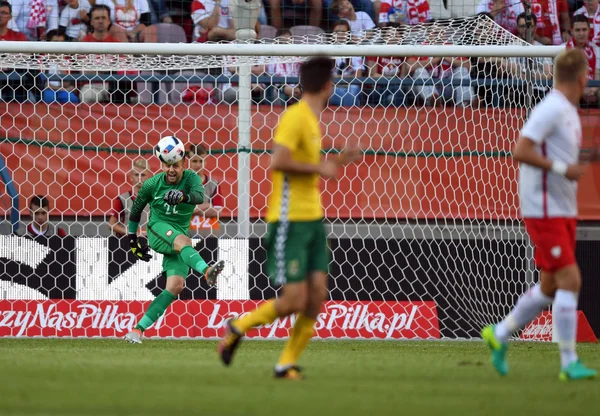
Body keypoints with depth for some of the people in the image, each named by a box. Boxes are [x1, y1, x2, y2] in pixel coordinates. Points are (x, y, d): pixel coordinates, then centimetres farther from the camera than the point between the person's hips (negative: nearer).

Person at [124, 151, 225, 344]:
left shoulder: (191, 178, -8)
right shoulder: (152, 184, -4)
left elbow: (199, 196, -31)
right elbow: (136, 210, 12)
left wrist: (183, 196, -53)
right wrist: (132, 239, 16)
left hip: (179, 235, 2)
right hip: (157, 229, -2)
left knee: (176, 286, -15)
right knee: (182, 240, -37)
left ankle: (139, 329, -12)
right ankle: (207, 272, -66)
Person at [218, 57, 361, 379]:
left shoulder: (313, 120, 15)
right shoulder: (294, 117, -14)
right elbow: (278, 162, -25)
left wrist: (339, 160, 20)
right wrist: (319, 168, -17)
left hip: (312, 217, 9)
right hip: (290, 219, -9)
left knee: (317, 294, 0)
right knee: (294, 300, -9)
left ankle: (287, 364, 7)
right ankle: (236, 328, 12)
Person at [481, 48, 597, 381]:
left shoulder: (568, 111, 13)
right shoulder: (551, 109, -16)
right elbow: (520, 152, -22)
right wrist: (561, 168, -24)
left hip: (563, 212, 10)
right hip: (544, 212, -10)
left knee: (550, 286, 13)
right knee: (570, 281, -11)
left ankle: (499, 334, 26)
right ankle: (569, 363, -7)